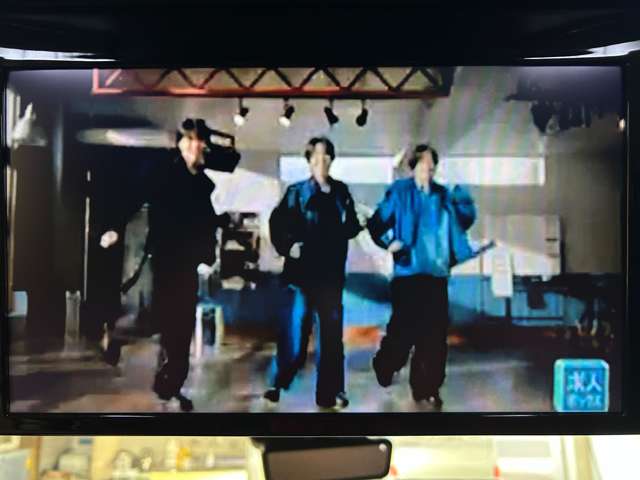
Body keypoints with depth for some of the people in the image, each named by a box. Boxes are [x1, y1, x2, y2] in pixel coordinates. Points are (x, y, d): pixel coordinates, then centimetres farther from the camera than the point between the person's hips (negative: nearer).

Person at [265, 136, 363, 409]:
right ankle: (279, 384, 8)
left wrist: (356, 225, -11)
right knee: (295, 329, -4)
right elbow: (277, 222, -4)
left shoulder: (341, 191, 11)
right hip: (303, 271, -3)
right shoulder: (297, 192, 3)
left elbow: (351, 226, 11)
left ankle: (329, 392, 13)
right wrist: (287, 247, -18)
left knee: (332, 333, 5)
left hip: (331, 272, 3)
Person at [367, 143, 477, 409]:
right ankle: (385, 365, 28)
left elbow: (466, 220, 11)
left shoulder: (443, 195, 12)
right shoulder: (399, 191, 1)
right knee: (405, 327, -2)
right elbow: (376, 223, -1)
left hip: (436, 272, 4)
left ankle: (427, 387, 13)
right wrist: (388, 242, -18)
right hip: (408, 271, -3)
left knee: (434, 333, 2)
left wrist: (463, 200, -7)